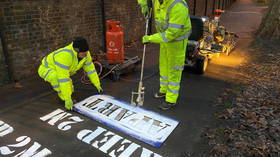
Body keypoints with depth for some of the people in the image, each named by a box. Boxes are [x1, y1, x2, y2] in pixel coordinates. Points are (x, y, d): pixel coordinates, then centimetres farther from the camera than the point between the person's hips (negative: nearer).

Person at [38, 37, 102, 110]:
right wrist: (67, 99, -40)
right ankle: (64, 98, -17)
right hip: (45, 69, -7)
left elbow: (90, 68, -6)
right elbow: (63, 78, -42)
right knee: (56, 77, -38)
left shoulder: (85, 53, -19)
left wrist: (97, 85, 0)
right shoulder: (64, 56, -41)